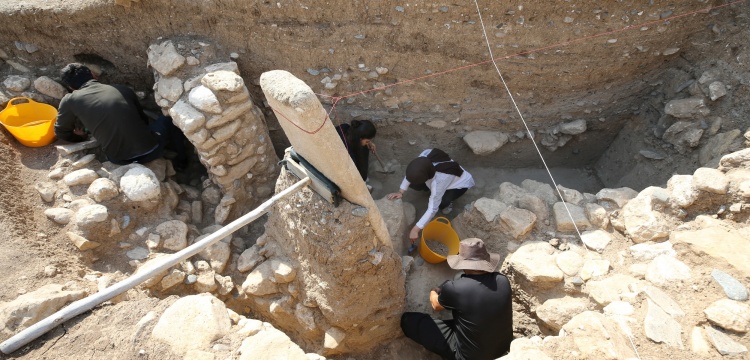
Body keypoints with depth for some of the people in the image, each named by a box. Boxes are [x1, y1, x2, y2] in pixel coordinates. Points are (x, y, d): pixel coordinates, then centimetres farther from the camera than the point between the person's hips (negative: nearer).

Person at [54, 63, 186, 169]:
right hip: (150, 151, 0)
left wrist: (82, 137, 39)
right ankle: (181, 159, 30)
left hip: (120, 160, 0)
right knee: (166, 119, 30)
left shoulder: (70, 100, 4)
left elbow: (61, 132, 18)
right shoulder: (122, 89, 9)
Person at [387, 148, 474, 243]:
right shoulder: (425, 154, -33)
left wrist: (415, 230, -36)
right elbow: (411, 174, -14)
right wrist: (401, 192, -21)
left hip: (460, 183, -6)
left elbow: (433, 209, -39)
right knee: (413, 183, -13)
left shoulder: (439, 180, -45)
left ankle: (448, 201, 3)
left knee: (441, 204, -32)